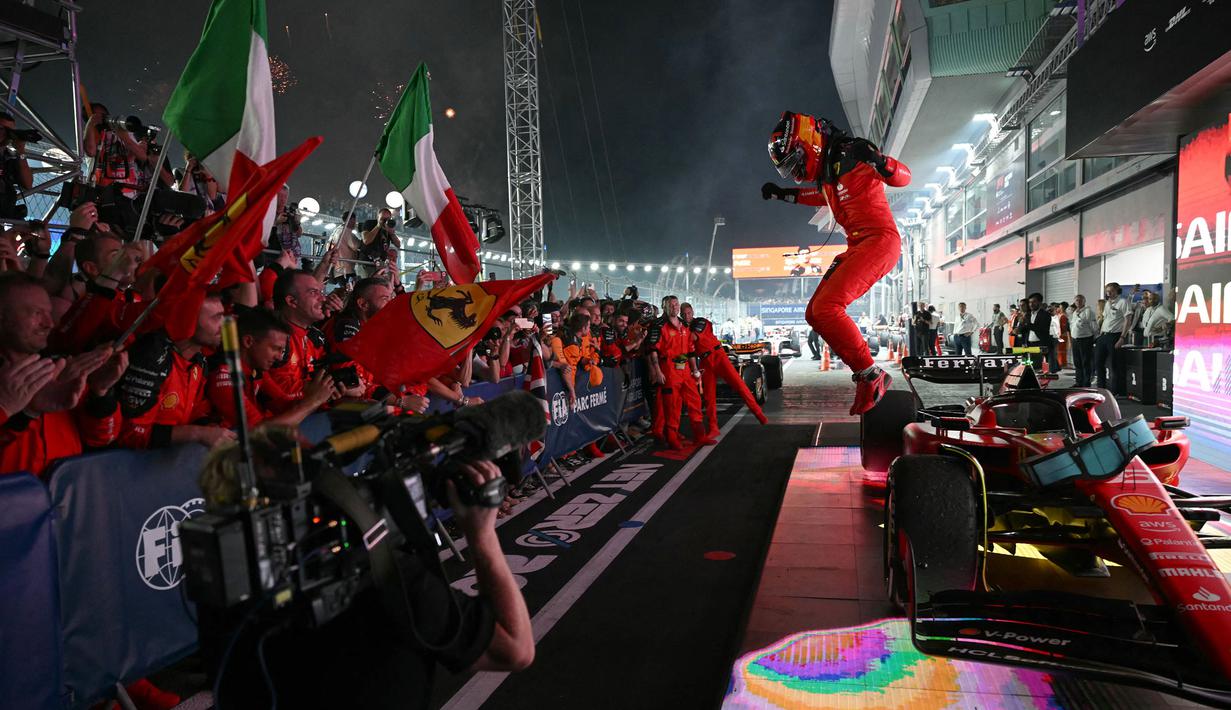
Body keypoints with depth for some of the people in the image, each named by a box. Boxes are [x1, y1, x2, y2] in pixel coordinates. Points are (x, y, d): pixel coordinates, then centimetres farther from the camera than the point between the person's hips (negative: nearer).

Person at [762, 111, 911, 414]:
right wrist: (783, 194, 33)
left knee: (826, 308, -23)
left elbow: (903, 178, -11)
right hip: (857, 247, 10)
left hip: (880, 241, -10)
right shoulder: (827, 171, 16)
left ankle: (871, 376, -15)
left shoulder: (850, 155, -9)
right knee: (815, 314, 4)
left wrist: (877, 160, -31)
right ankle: (868, 374, 8)